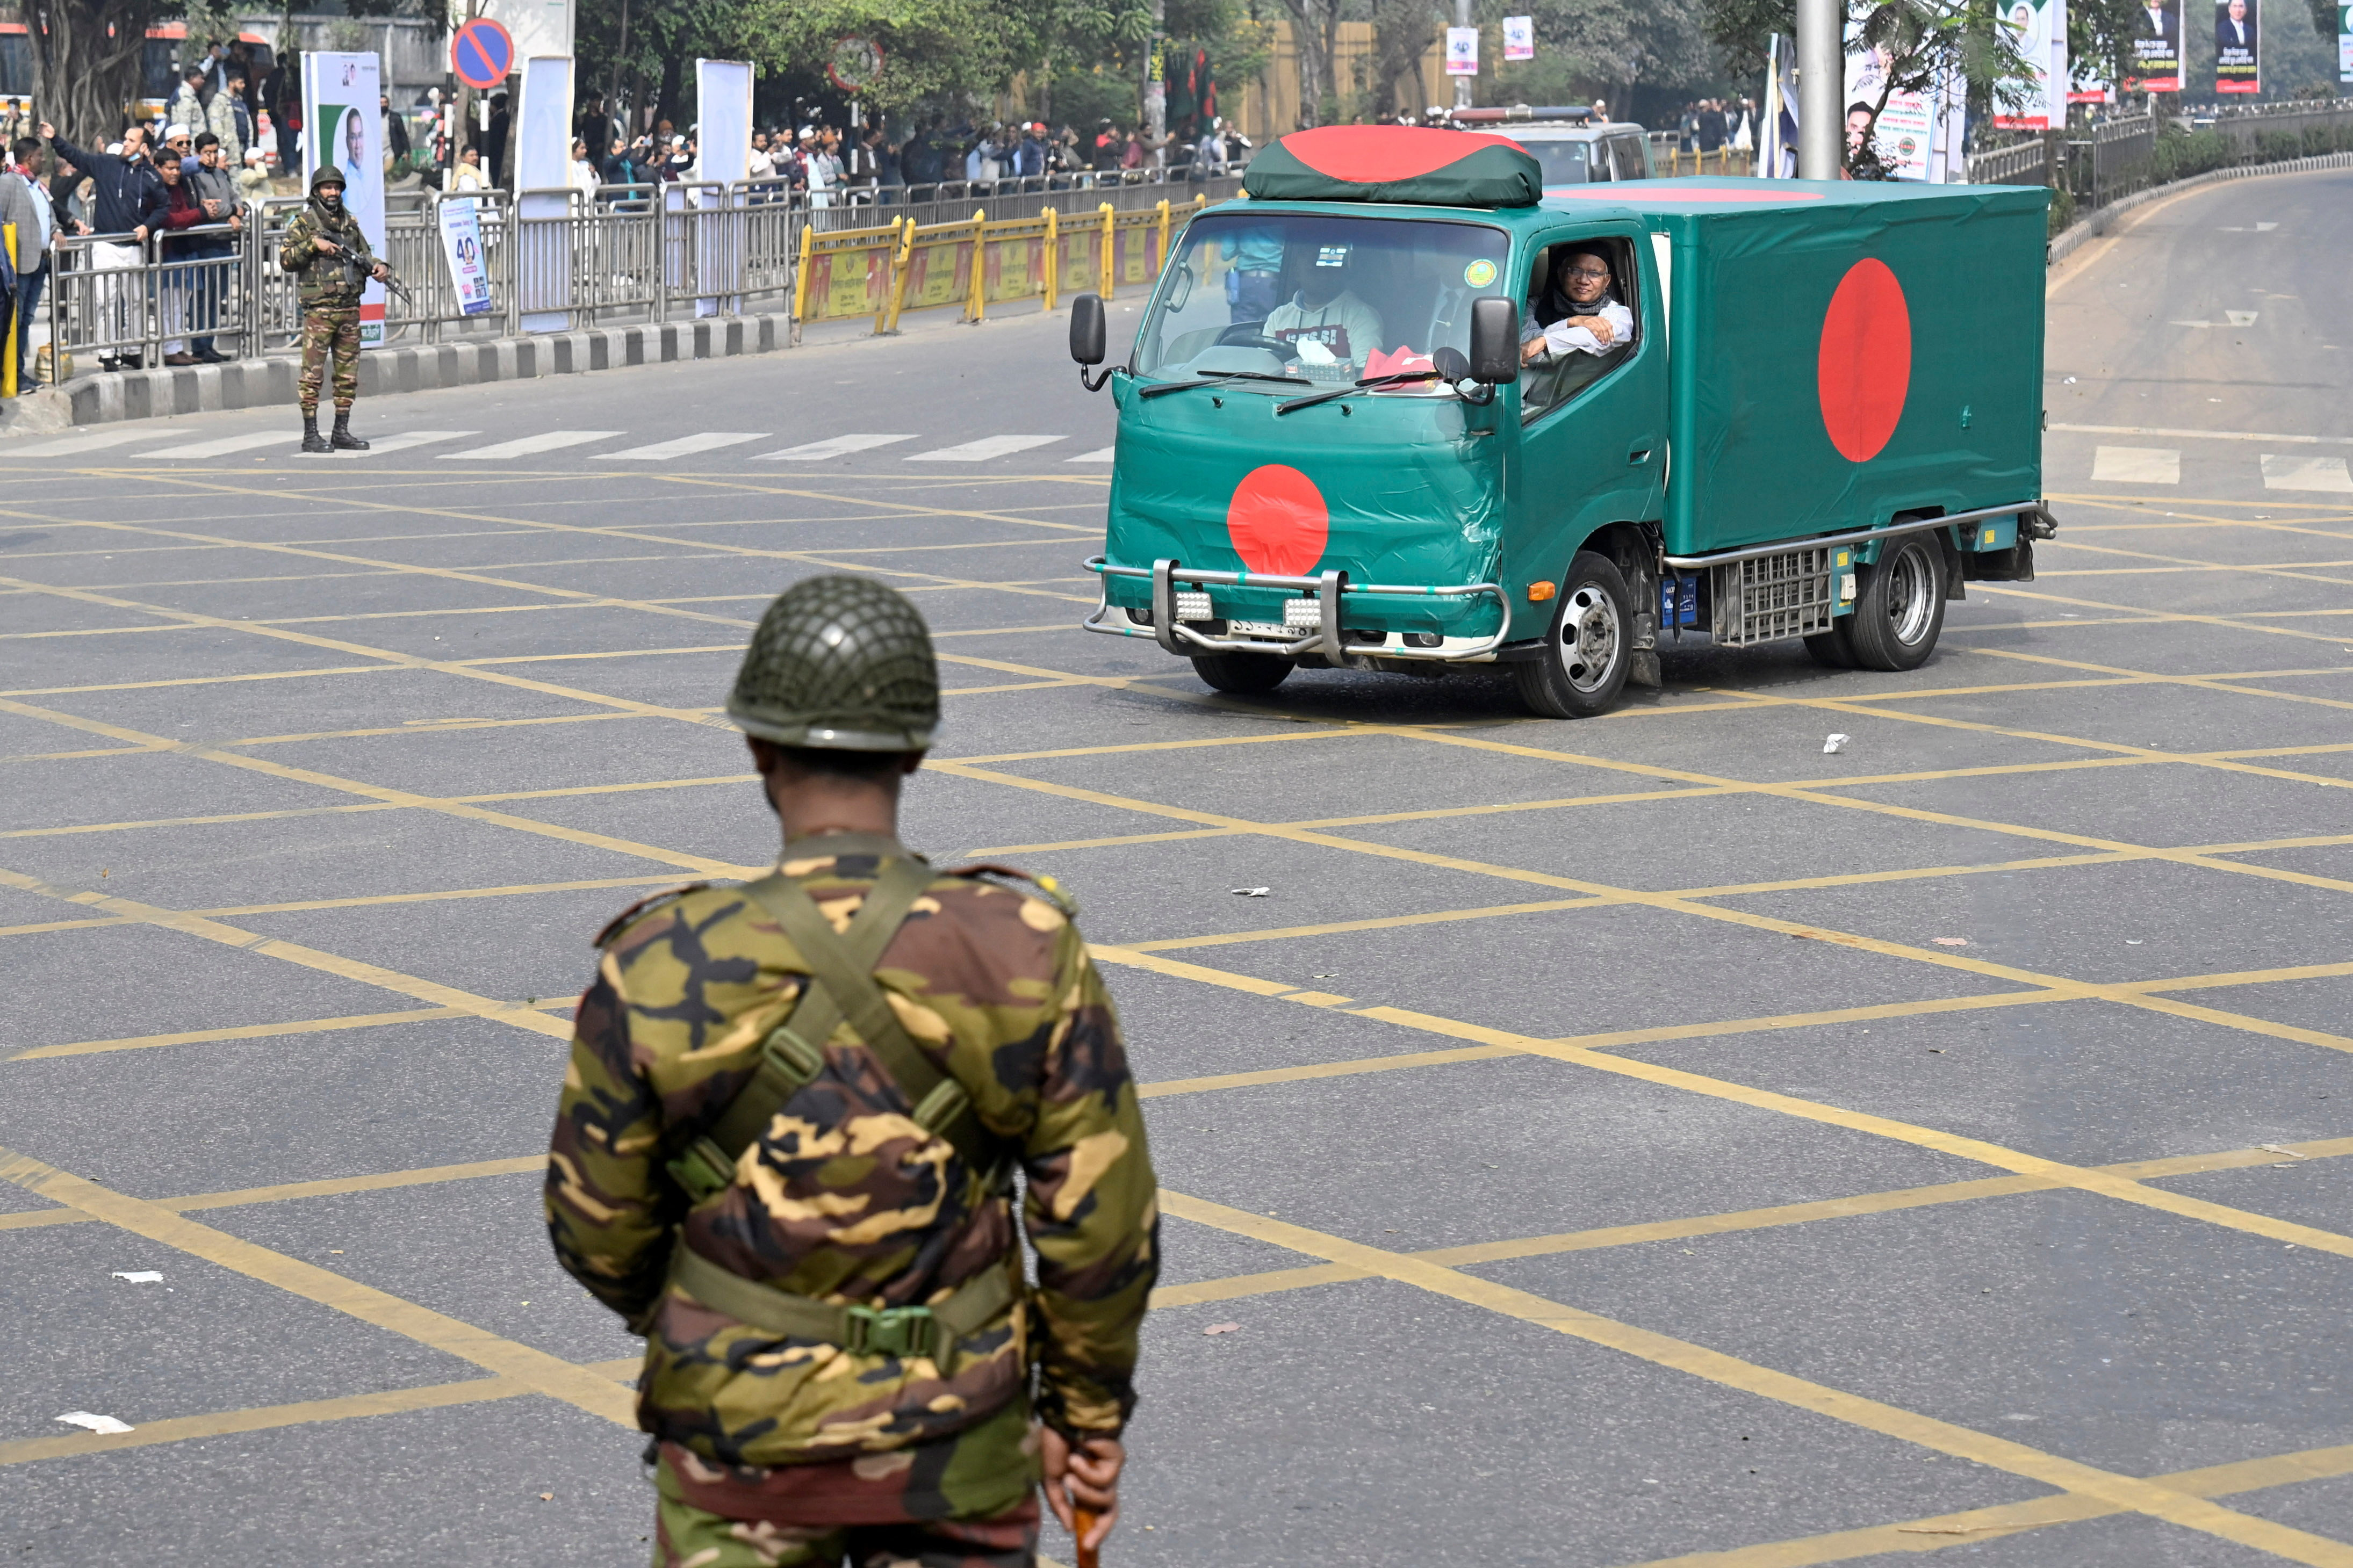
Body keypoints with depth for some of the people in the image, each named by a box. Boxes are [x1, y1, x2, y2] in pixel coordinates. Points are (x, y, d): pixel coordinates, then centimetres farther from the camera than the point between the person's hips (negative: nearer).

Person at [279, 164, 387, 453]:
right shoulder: (304, 222, -1)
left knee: (348, 375, 9)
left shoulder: (350, 221, 15)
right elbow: (286, 259, -5)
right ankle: (310, 434, -3)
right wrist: (314, 245, -16)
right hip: (319, 308, -6)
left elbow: (364, 253, 22)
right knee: (312, 374, -6)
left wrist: (378, 267, 2)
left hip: (350, 308, 6)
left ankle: (342, 432, 16)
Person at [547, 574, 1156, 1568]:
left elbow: (597, 1226, -3)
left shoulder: (661, 970, -13)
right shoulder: (1029, 954, -12)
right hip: (959, 1447, 0)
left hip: (739, 1435, 0)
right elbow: (1102, 1222, -7)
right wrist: (1088, 1412, 8)